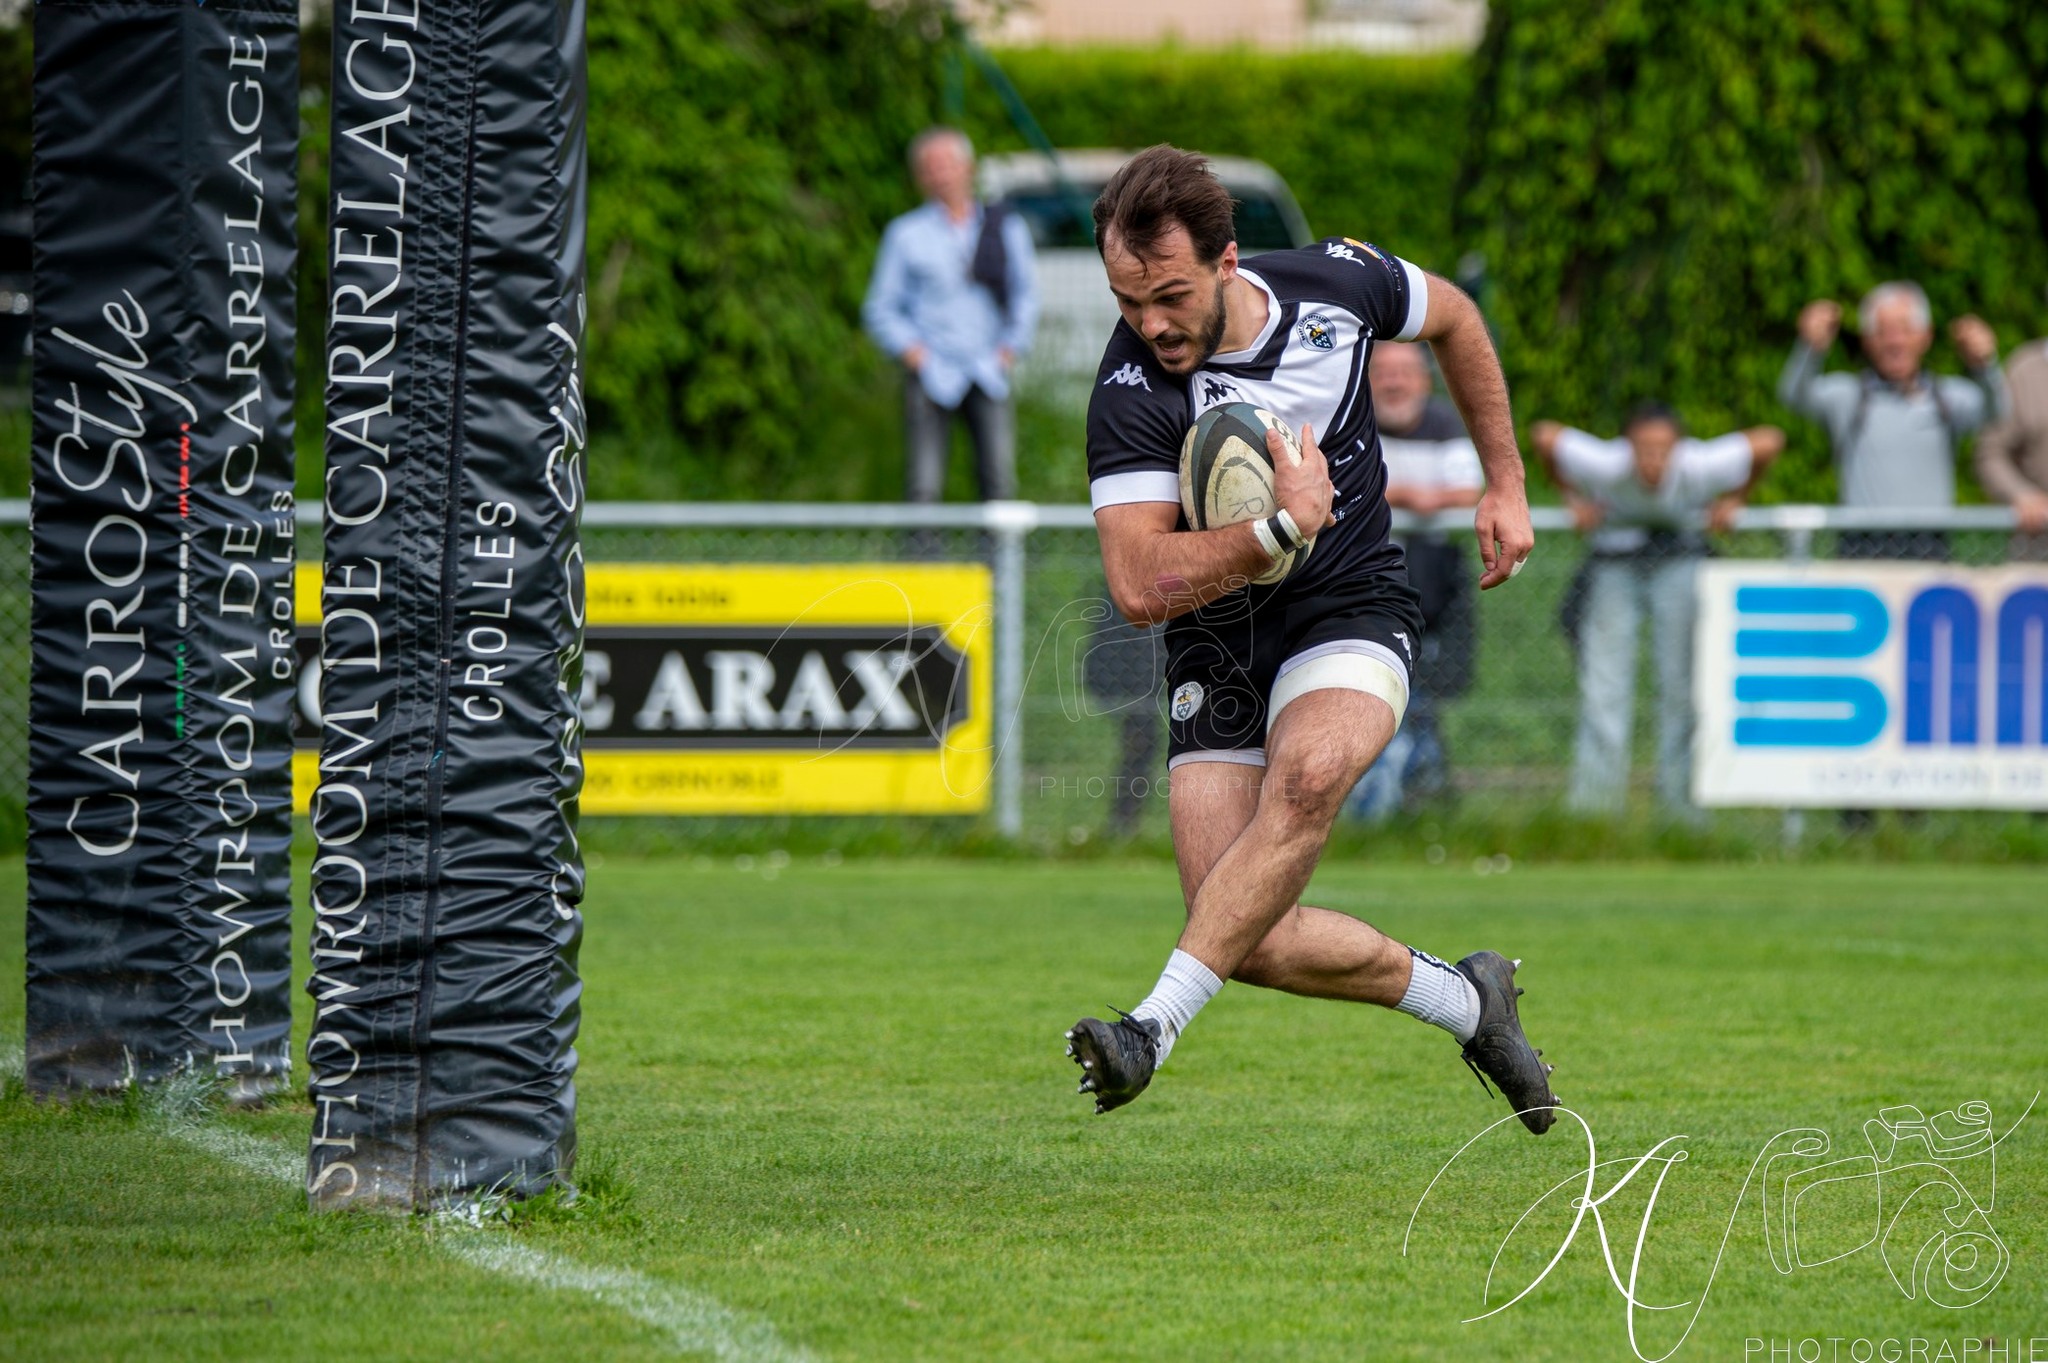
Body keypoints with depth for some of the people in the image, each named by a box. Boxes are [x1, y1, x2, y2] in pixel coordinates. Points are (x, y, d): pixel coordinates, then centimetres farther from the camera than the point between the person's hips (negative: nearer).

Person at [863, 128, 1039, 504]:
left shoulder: (1005, 227, 9)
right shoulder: (906, 233, 6)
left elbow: (1025, 294, 14)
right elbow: (880, 309, 9)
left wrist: (1011, 346, 3)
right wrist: (910, 350, -5)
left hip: (989, 371, 1)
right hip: (931, 374, -1)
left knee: (1000, 477, -10)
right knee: (923, 486, -8)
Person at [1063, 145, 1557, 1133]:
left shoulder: (1336, 282, -10)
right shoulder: (1131, 394, -21)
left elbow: (1454, 320, 14)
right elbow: (1140, 587, -27)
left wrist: (1505, 485, 15)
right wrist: (1286, 524, -30)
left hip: (1352, 618, 0)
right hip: (1217, 644, 0)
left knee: (1308, 774, -35)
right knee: (1255, 942, -11)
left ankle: (1160, 1023, -33)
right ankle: (1464, 999, 14)